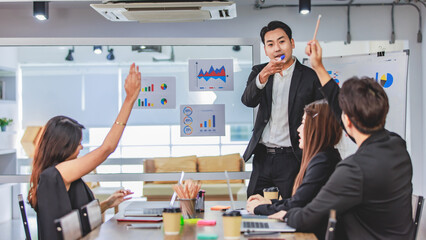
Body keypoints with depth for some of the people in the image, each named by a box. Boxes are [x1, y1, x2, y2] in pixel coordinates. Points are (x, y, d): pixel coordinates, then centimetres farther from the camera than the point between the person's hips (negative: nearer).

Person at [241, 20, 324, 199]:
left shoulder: (310, 77, -1)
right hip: (262, 157, 3)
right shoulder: (259, 72, 8)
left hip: (292, 159, -3)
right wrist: (264, 76, -28)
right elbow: (248, 101, -11)